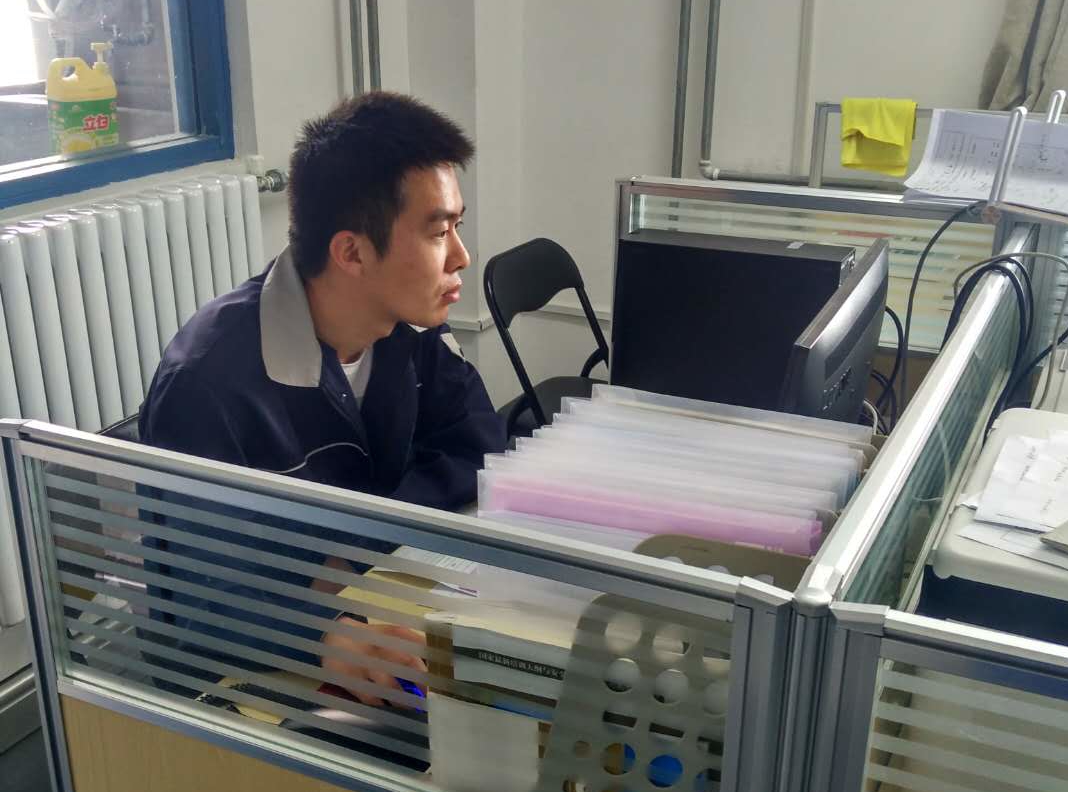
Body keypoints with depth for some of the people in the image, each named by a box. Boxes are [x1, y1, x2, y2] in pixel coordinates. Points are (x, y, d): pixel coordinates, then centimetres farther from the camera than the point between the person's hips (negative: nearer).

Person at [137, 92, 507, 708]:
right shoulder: (212, 382, -29)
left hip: (369, 601, 7)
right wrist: (321, 637, -47)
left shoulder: (410, 323, -7)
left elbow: (476, 448, -8)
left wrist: (352, 545, -22)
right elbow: (190, 588, -28)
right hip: (261, 665, -7)